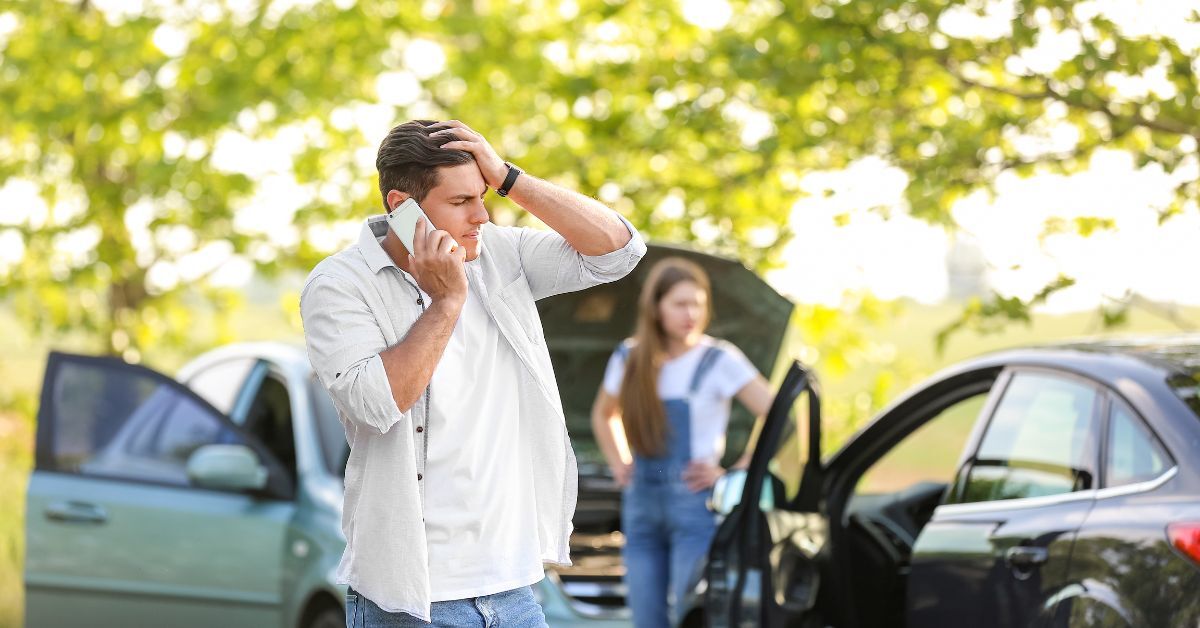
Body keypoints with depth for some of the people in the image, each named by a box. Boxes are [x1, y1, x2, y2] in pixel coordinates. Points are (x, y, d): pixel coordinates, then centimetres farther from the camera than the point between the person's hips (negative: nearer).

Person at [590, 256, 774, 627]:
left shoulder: (719, 360, -4)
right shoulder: (629, 360, 10)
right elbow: (603, 416, 29)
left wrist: (736, 474, -9)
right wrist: (619, 465, 14)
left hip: (695, 504, -5)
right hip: (641, 504, 5)